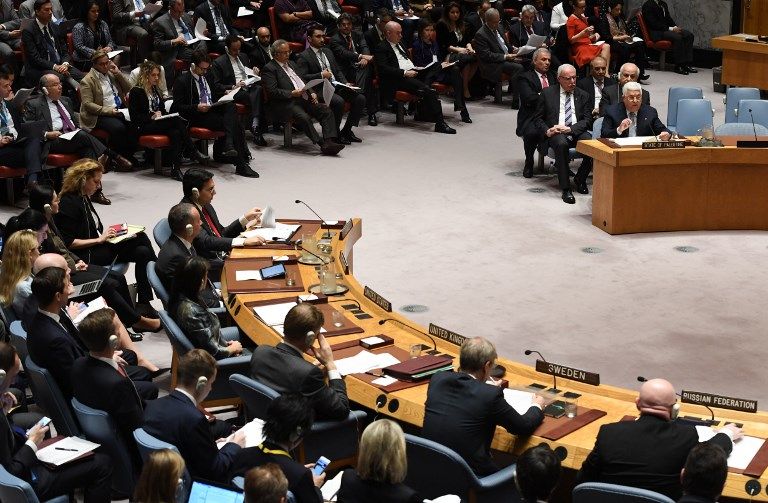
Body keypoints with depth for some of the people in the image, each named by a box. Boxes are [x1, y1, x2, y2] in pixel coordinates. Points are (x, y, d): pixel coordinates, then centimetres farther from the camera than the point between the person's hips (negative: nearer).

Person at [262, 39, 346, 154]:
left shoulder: (292, 64, 25)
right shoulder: (269, 69, -1)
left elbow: (303, 82, 28)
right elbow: (272, 92, -12)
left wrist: (312, 93, 9)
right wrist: (292, 93, -19)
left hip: (304, 99, 8)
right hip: (286, 104, -8)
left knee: (327, 112, -14)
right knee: (304, 117, -35)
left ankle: (329, 142, -26)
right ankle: (321, 144, -31)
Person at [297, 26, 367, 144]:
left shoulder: (328, 51, 21)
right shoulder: (304, 57, -3)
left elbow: (338, 71, 25)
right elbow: (302, 78, -13)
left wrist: (345, 83, 7)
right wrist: (321, 75, -17)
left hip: (336, 86, 7)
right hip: (320, 89, -7)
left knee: (360, 99, -11)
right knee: (338, 101, -34)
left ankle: (346, 130, 0)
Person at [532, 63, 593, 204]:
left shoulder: (583, 95, 14)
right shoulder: (547, 93, 9)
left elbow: (587, 120, 4)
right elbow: (538, 119, 9)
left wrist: (570, 129, -14)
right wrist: (547, 131, -13)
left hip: (576, 132, 2)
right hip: (555, 133, -2)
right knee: (561, 144, -38)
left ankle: (580, 179, -4)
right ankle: (566, 188, -33)